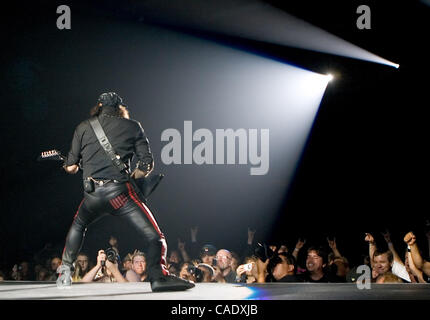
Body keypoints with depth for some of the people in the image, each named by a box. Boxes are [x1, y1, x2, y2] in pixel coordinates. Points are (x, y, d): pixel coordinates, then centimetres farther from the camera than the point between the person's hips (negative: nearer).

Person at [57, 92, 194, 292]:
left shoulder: (83, 127, 14)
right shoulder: (132, 127, 10)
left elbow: (71, 167, 15)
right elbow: (147, 165, 6)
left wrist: (67, 165, 38)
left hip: (92, 193, 3)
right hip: (119, 191, -3)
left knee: (78, 226, 31)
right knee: (153, 234, -2)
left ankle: (64, 272, 30)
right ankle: (158, 276, -21)